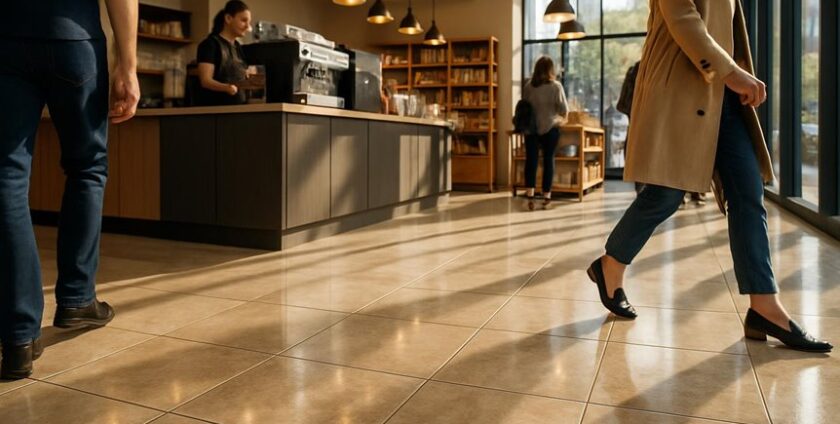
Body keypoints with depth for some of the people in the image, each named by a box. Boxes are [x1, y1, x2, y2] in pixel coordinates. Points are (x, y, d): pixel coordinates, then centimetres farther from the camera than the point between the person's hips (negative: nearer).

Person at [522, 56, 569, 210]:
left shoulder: (528, 85, 0)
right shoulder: (555, 86, -7)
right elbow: (564, 110, -6)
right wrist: (562, 117, 15)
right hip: (550, 128, -2)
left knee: (531, 160, 3)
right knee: (548, 160, 8)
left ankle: (530, 196, -5)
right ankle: (546, 197, 12)